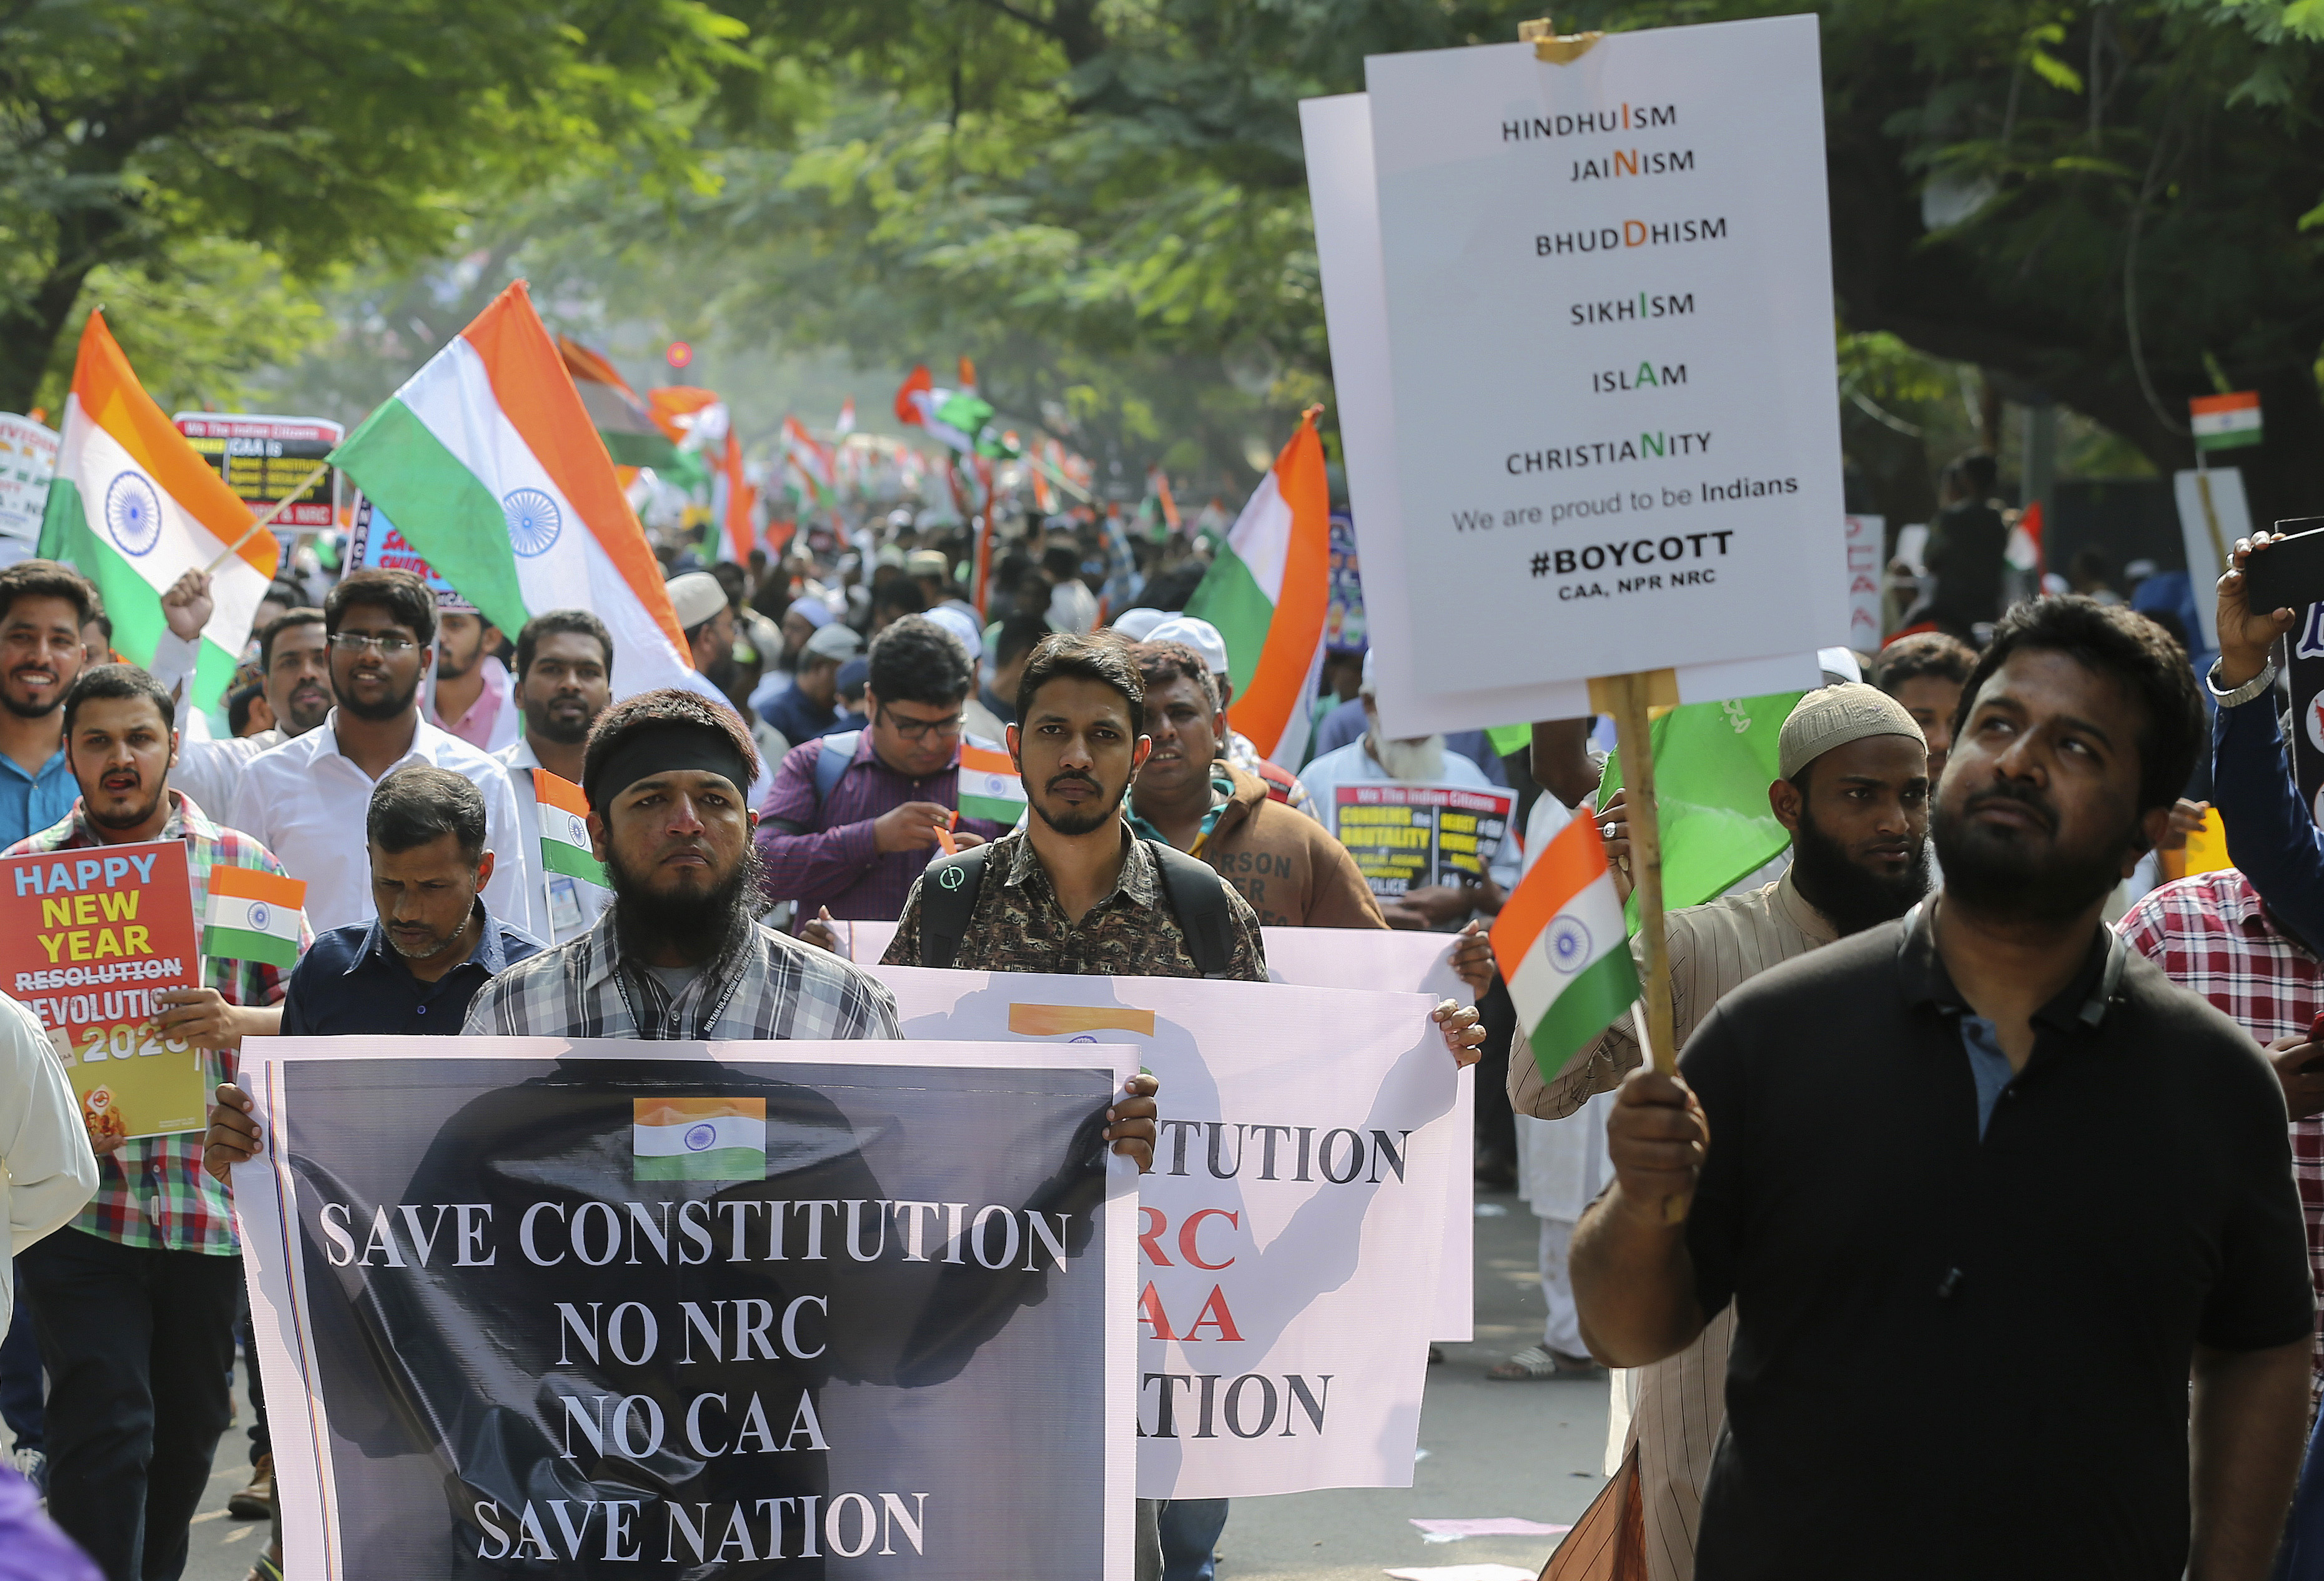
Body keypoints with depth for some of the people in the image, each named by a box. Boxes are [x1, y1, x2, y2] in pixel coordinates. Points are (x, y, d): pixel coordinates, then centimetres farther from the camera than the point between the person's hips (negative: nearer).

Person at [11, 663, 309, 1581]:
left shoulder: (242, 866, 5)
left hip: (210, 1189, 1)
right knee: (102, 1425, -11)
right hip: (77, 1196, -1)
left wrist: (236, 1023, -19)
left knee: (188, 1426, 13)